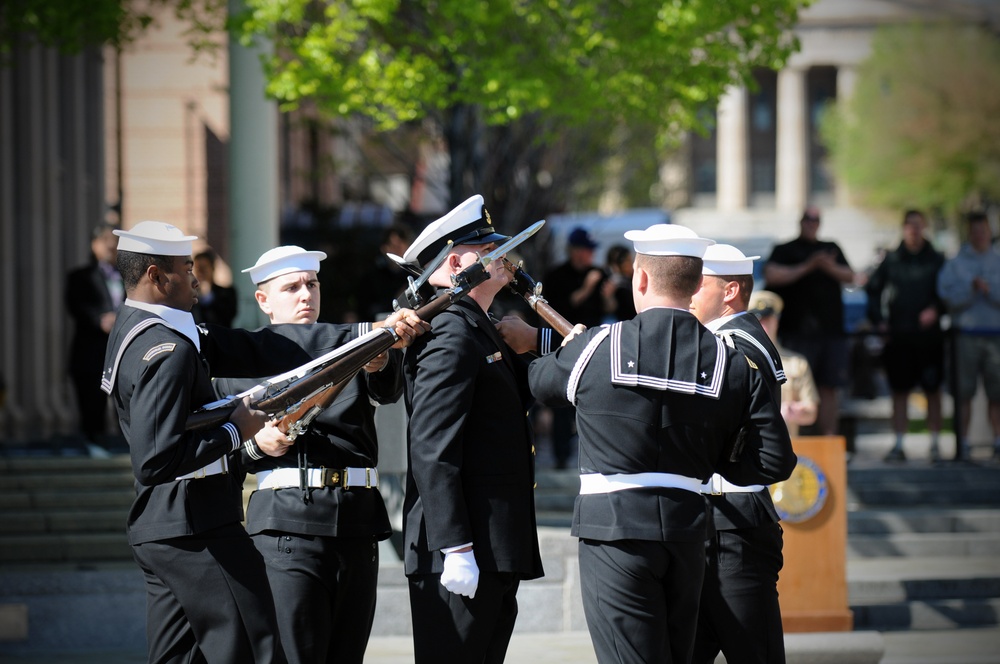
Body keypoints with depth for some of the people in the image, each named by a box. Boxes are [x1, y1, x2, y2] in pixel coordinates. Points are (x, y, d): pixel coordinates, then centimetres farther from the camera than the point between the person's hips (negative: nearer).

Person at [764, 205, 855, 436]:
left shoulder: (832, 249, 21)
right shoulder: (785, 250, 7)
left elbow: (849, 276, 11)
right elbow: (772, 275, -10)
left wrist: (830, 267, -8)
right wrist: (806, 267, -13)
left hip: (831, 329, 4)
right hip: (799, 330, -4)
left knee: (829, 388, 4)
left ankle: (829, 435, 8)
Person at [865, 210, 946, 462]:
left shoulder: (936, 261, 4)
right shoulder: (891, 261, 7)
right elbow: (872, 289, 13)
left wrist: (935, 310, -14)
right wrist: (878, 320, 3)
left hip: (929, 335, -1)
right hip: (898, 336, 1)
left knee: (933, 391, 3)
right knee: (899, 392, 2)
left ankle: (935, 445, 8)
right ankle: (898, 444, 5)